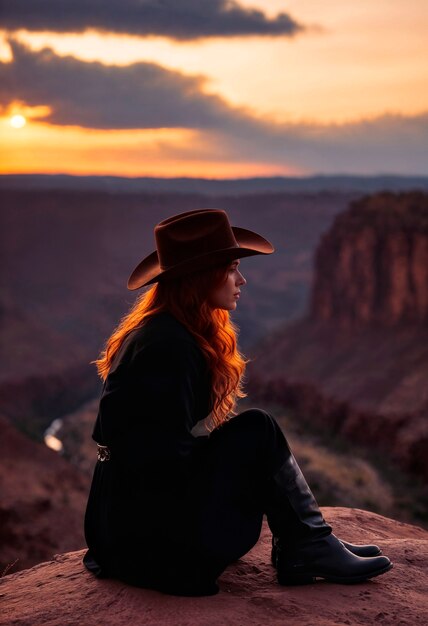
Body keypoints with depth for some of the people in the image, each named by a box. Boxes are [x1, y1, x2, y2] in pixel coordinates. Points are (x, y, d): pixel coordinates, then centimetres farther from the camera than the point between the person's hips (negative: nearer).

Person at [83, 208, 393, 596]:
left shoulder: (159, 331, 10)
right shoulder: (168, 346, -21)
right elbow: (167, 454, -22)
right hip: (150, 522, -10)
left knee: (253, 437, 12)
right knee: (257, 431, -12)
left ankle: (302, 548, 7)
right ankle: (309, 548, 0)